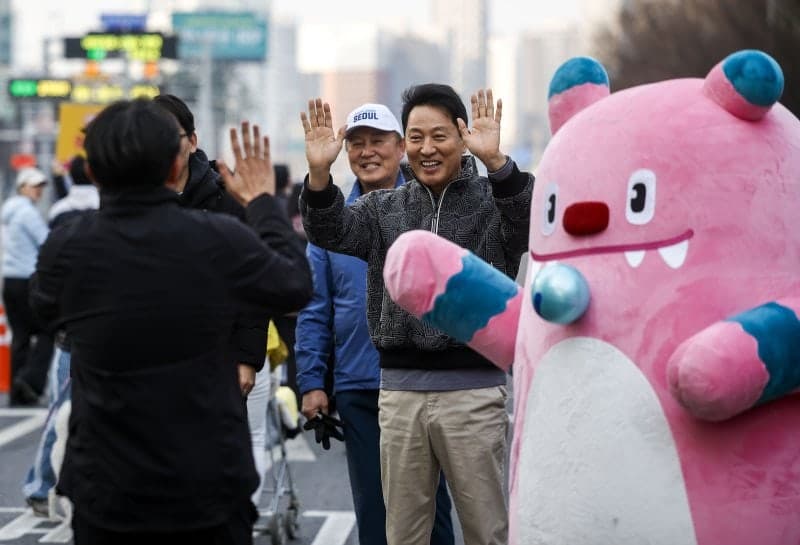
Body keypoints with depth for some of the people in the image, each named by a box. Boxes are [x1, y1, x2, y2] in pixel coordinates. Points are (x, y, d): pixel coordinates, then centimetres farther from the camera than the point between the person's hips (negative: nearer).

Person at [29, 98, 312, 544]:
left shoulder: (65, 249, -10)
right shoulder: (219, 240, -15)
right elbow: (297, 287, 3)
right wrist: (263, 202, 15)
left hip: (107, 493, 1)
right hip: (210, 490, -1)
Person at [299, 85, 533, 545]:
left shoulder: (492, 200, 0)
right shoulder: (384, 208, 11)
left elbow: (530, 221, -21)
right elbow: (331, 234, -4)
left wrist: (496, 161, -38)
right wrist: (320, 172, -24)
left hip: (473, 390, -3)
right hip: (399, 391, 3)